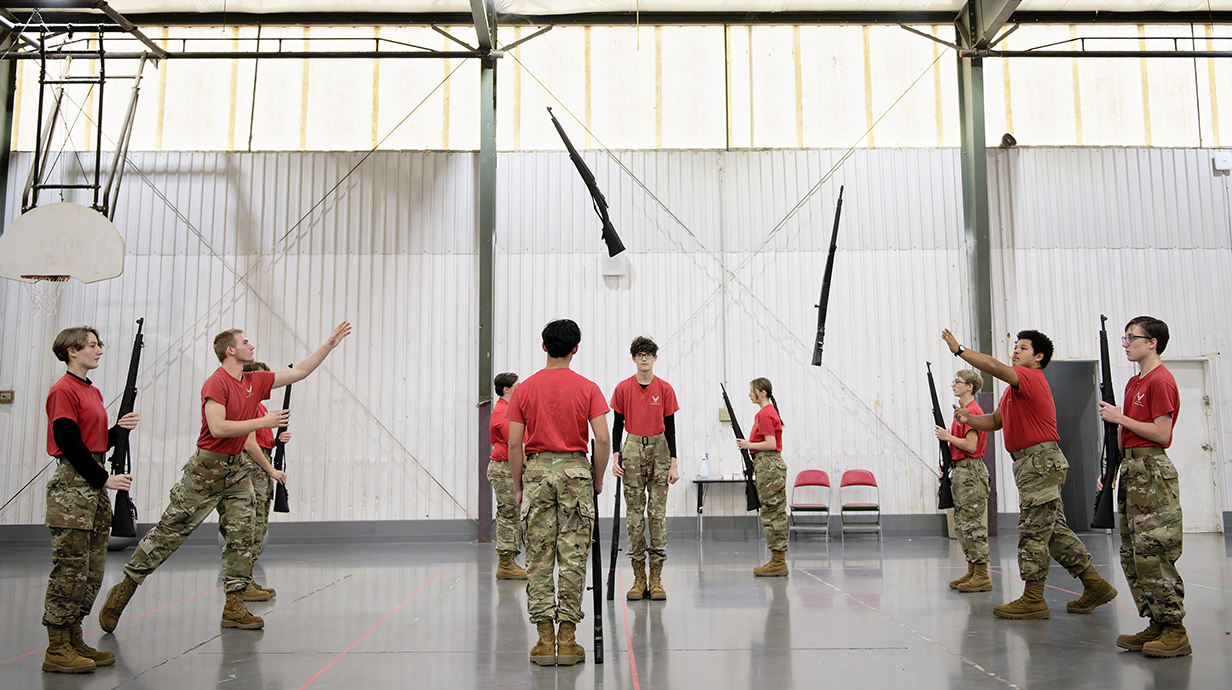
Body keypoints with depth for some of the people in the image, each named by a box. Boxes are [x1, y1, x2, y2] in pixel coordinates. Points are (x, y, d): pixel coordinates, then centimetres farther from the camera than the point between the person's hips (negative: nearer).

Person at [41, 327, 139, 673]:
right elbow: (69, 443, -15)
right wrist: (104, 479, -13)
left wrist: (120, 428, 2)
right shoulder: (63, 390, -9)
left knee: (92, 570, 10)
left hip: (95, 484, 9)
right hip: (71, 485, -9)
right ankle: (56, 650, 3)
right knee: (70, 569, -5)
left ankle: (73, 640, 18)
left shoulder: (93, 392, 18)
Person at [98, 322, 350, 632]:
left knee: (242, 535, 1)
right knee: (169, 532, 1)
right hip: (206, 469, -7)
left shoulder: (255, 382, 7)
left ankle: (234, 607, 6)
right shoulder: (216, 383, -15)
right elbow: (218, 427, -27)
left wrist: (330, 344, 7)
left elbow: (299, 372, 11)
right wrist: (264, 422, -24)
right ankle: (124, 589, 18)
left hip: (236, 468, 7)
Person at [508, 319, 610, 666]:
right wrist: (597, 480, 5)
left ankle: (544, 639, 8)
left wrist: (518, 486, 8)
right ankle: (567, 639, 7)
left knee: (538, 559, 7)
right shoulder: (588, 388, -2)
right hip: (575, 469, -1)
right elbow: (603, 440, -8)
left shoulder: (524, 389, 2)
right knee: (573, 558, 4)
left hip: (537, 470, 1)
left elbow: (514, 443, -2)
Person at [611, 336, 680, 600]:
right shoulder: (623, 388, 2)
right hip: (633, 448, 0)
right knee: (634, 512, 1)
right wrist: (616, 456, -5)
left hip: (659, 449, 0)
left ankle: (656, 580, 5)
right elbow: (617, 424, 6)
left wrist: (673, 463, -1)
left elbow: (670, 428, 3)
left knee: (658, 513, -1)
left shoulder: (665, 389, 2)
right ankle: (639, 580, 7)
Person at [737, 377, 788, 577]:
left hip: (768, 466, -10)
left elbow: (771, 444, -21)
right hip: (772, 465, 10)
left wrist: (749, 445, -11)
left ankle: (778, 562, -1)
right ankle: (778, 561, 16)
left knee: (771, 513, -6)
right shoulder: (769, 412, 17)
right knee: (776, 513, 11)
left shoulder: (765, 414, -14)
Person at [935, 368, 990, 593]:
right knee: (962, 524, 12)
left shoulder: (972, 411, -13)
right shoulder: (963, 410, 17)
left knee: (973, 524, -8)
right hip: (960, 471, 10)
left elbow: (971, 446, -20)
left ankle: (982, 576, -4)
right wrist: (949, 463, 10)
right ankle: (972, 572, 17)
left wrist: (948, 437, -10)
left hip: (970, 472, -10)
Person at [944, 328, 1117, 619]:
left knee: (1033, 530, -5)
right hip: (1030, 463, 10)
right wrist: (968, 418, 3)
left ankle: (1033, 600, 1)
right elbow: (995, 421, 20)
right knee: (1054, 529, 15)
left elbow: (995, 367, -29)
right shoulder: (1016, 388, 20)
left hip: (1042, 461, -10)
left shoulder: (1032, 378, -12)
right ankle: (1094, 585, 22)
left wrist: (959, 350, -24)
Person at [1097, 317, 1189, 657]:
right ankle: (1157, 625, 17)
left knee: (1152, 553, -9)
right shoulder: (1134, 383, 18)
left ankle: (1175, 632, -1)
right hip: (1132, 469, 10)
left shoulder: (1161, 381, -11)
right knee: (1132, 554, 10)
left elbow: (1161, 433, -17)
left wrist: (1120, 418, -12)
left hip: (1152, 470, -10)